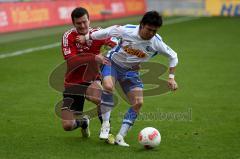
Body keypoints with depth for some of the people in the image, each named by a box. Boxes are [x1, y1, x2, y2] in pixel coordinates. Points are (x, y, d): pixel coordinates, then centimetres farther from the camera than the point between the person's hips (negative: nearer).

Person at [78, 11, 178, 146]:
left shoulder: (157, 42, -18)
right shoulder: (126, 30, -24)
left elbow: (173, 56, -2)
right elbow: (106, 32, -8)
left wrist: (171, 77, -6)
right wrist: (87, 38, 2)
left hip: (131, 71, 3)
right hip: (113, 63, -3)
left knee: (138, 103, -11)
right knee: (108, 86, -33)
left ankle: (121, 136, -2)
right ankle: (105, 124, -17)